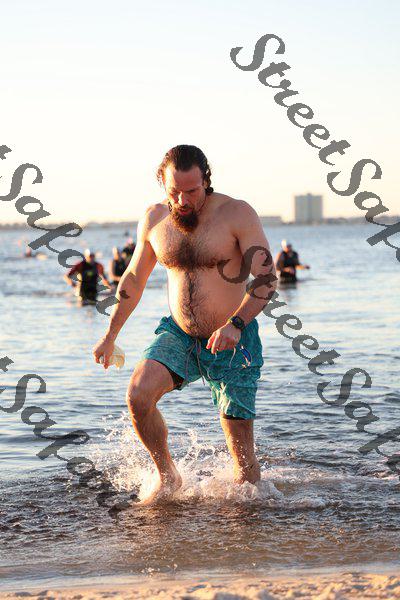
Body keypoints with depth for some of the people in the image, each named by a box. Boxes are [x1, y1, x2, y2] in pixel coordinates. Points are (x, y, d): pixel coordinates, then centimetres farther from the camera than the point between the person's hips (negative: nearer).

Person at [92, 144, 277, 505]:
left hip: (233, 343, -3)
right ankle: (166, 476, -1)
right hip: (178, 336, 3)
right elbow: (134, 279, 14)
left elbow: (267, 278, -17)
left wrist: (236, 324, -32)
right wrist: (110, 336, 18)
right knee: (139, 394, -23)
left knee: (242, 454, -2)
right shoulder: (154, 219, 0)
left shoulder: (237, 214, -13)